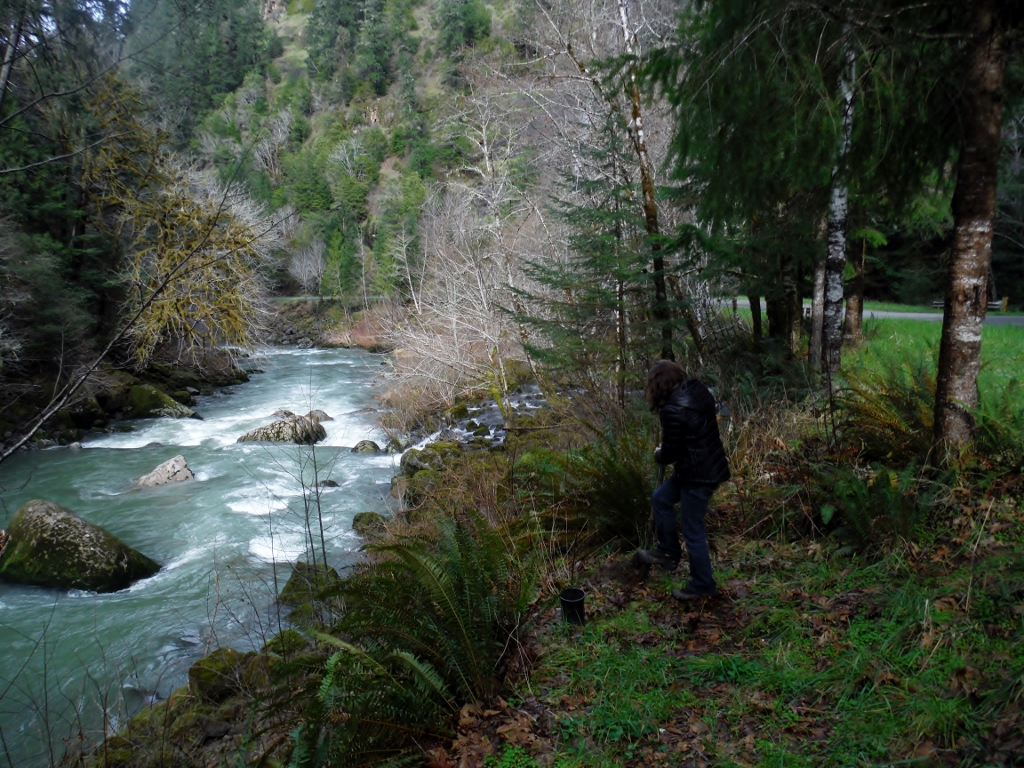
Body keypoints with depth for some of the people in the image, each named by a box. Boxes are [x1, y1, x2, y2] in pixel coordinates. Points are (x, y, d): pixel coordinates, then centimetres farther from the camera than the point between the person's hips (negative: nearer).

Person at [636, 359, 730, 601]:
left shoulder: (673, 410, -25)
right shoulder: (700, 391, 0)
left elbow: (670, 454, -19)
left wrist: (658, 455, 7)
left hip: (697, 475, -9)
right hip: (711, 466, 9)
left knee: (693, 531, 8)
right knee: (661, 498, 23)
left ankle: (702, 585, 24)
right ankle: (668, 552, 34)